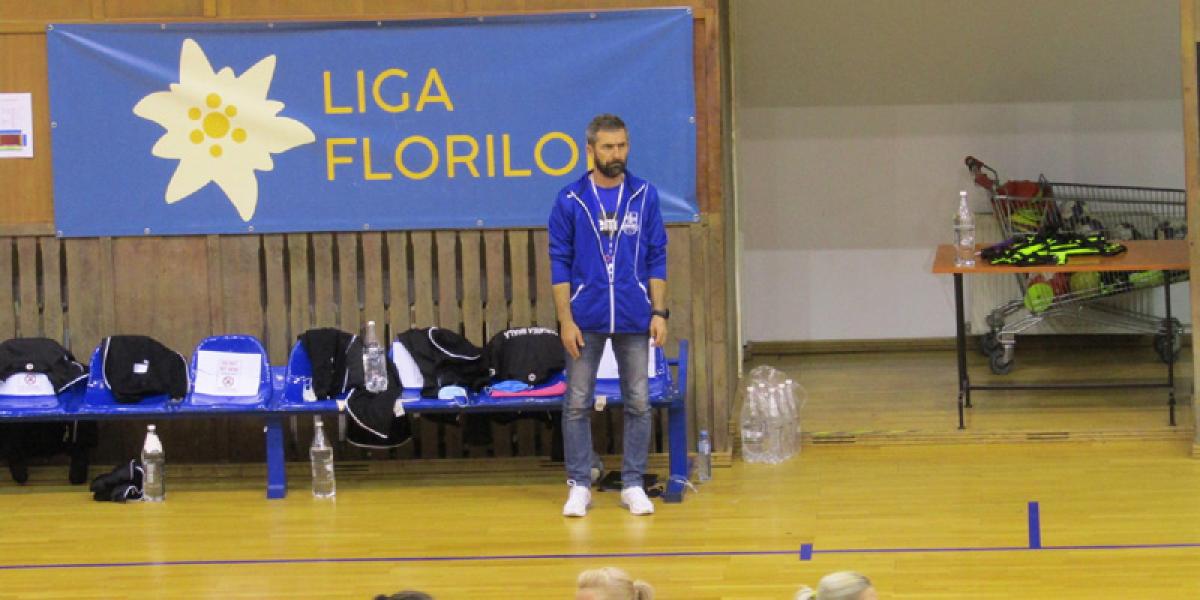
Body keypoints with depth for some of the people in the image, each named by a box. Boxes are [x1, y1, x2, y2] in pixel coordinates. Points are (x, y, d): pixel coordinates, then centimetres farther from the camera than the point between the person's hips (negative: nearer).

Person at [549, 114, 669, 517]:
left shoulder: (644, 197, 3)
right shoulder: (570, 200, 0)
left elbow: (657, 259, 6)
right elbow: (560, 263, 0)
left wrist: (659, 312, -2)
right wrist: (565, 320, -6)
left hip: (634, 318, 1)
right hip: (585, 320, -1)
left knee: (638, 403, 4)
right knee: (577, 404, 2)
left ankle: (633, 485, 14)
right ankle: (579, 486, 11)